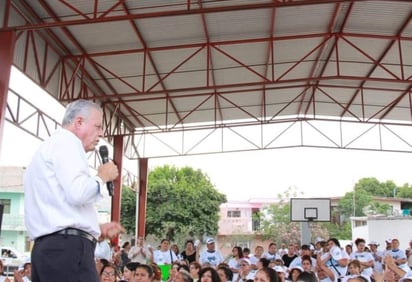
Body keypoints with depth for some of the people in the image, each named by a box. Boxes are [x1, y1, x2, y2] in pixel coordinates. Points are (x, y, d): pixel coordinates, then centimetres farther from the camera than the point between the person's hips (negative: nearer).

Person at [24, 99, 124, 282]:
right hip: (67, 248, -10)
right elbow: (77, 193, -20)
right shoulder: (67, 141, -4)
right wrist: (102, 177, -1)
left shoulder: (50, 146, 27)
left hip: (47, 247, 10)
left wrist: (96, 228, 19)